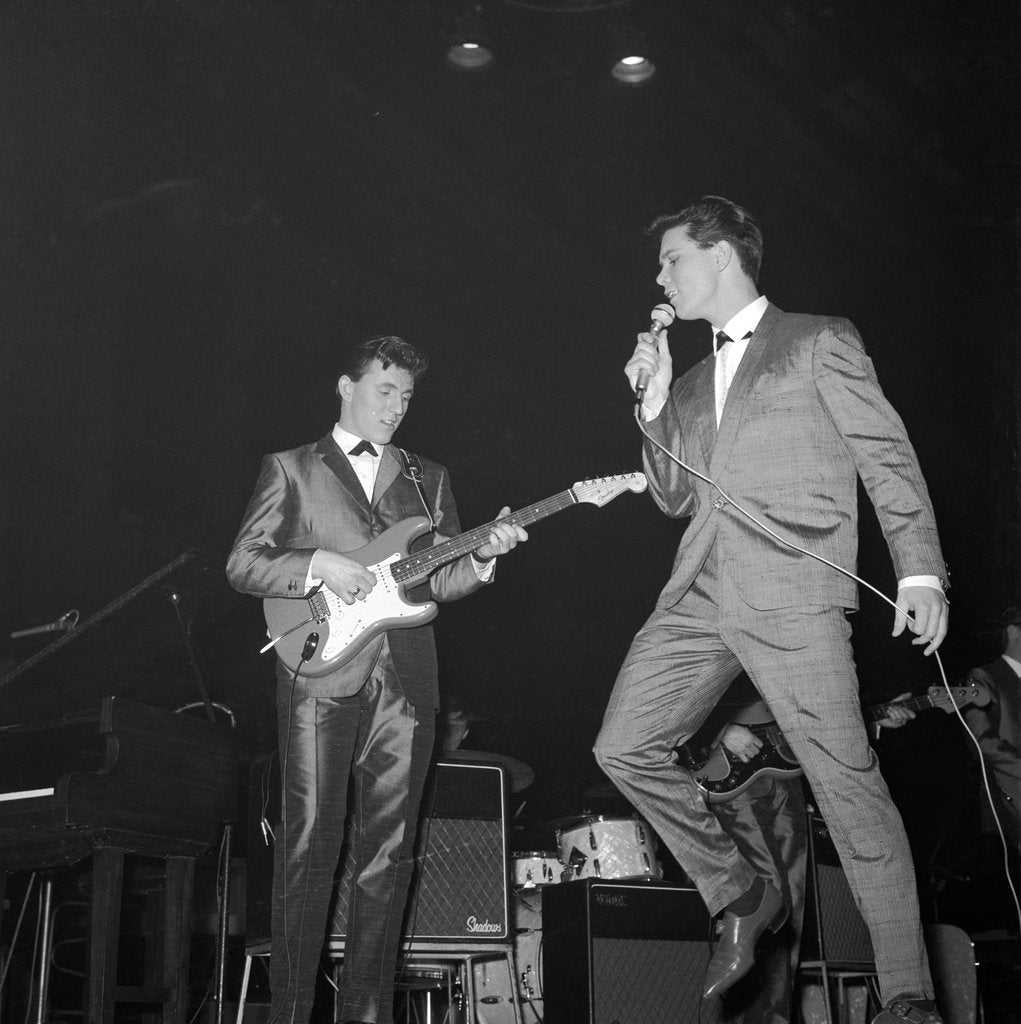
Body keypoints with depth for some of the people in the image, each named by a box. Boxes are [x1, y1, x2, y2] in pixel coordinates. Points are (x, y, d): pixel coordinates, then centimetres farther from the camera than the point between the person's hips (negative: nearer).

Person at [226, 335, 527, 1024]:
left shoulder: (428, 479, 21)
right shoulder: (291, 470, 11)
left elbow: (441, 581, 15)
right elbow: (242, 565, 4)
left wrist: (481, 557, -5)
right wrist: (320, 565, -11)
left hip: (407, 682, 4)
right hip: (323, 675, -3)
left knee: (389, 850, 2)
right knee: (311, 843, -6)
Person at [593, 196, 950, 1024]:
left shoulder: (821, 342, 8)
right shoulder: (694, 382, 25)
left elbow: (889, 458, 2)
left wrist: (920, 572, -11)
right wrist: (655, 406, 11)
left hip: (791, 593, -6)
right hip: (701, 595, 7)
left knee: (848, 782, -10)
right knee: (625, 749, -1)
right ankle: (742, 897, 15)